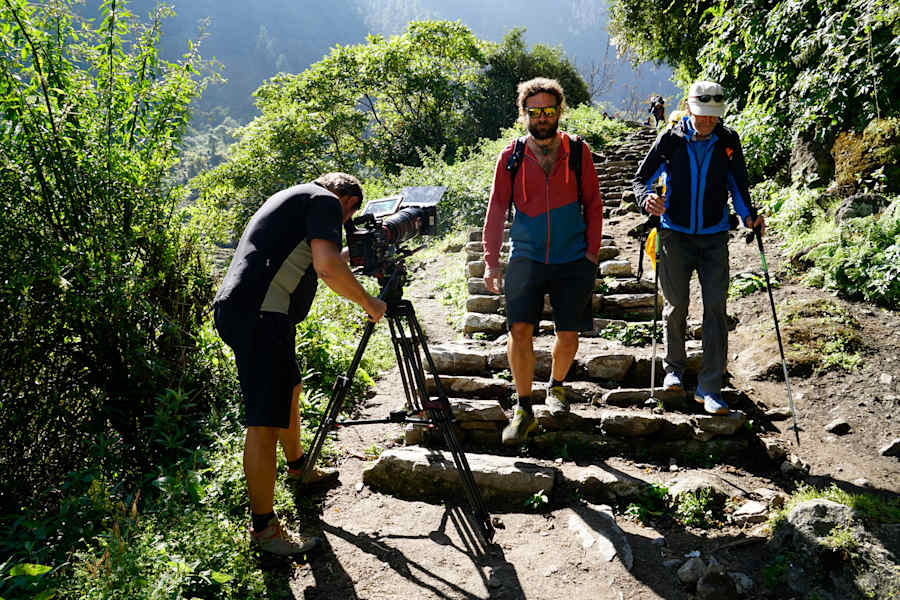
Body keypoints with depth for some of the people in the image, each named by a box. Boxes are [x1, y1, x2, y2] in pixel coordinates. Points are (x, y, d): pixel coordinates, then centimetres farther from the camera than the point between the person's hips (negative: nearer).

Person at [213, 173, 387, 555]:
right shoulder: (326, 201, -2)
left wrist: (347, 264, 31)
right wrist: (368, 303, -6)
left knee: (289, 389, 27)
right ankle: (263, 529, 2)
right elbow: (328, 267, -18)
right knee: (265, 422, -6)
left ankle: (298, 467, 47)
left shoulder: (294, 197, 27)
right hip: (259, 314, -11)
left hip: (234, 308, 11)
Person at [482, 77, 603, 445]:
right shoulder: (512, 157, 2)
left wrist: (592, 251, -1)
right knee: (520, 330, -10)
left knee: (568, 335, 6)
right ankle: (523, 410, 4)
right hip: (526, 258, 0)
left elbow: (593, 204, 7)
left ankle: (556, 386, 35)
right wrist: (491, 261, -2)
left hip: (573, 260, 1)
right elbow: (497, 210, 3)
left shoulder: (578, 152, 3)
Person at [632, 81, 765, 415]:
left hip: (714, 237, 1)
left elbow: (738, 185, 13)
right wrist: (647, 199, -21)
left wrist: (748, 216, -3)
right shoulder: (670, 139, -3)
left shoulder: (728, 141, 2)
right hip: (675, 234, -1)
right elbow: (641, 178, 1)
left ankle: (709, 387, 0)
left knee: (715, 308, -5)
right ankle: (674, 368, 28)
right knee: (677, 305, 5)